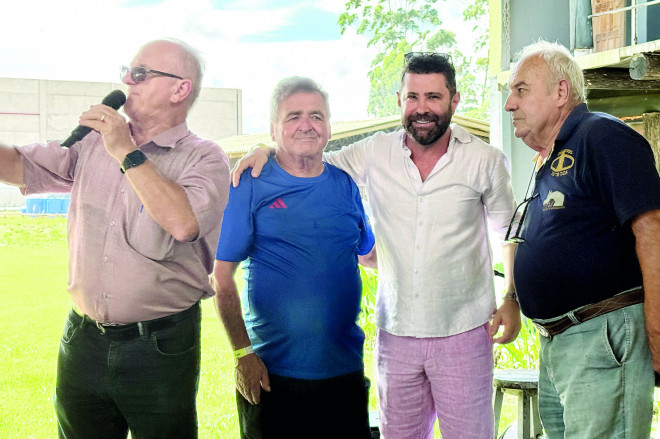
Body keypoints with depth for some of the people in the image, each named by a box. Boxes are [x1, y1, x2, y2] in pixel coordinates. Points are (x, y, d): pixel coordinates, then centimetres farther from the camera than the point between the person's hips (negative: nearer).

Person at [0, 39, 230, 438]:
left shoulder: (205, 159, -8)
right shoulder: (94, 143, 9)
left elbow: (183, 222, -26)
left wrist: (127, 153, -20)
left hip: (160, 346, -5)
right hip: (83, 341, 5)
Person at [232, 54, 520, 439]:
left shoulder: (485, 160, -2)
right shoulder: (375, 155, 1)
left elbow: (512, 232, 9)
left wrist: (512, 300, 2)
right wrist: (267, 150, -5)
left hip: (463, 334, -2)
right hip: (396, 334, 2)